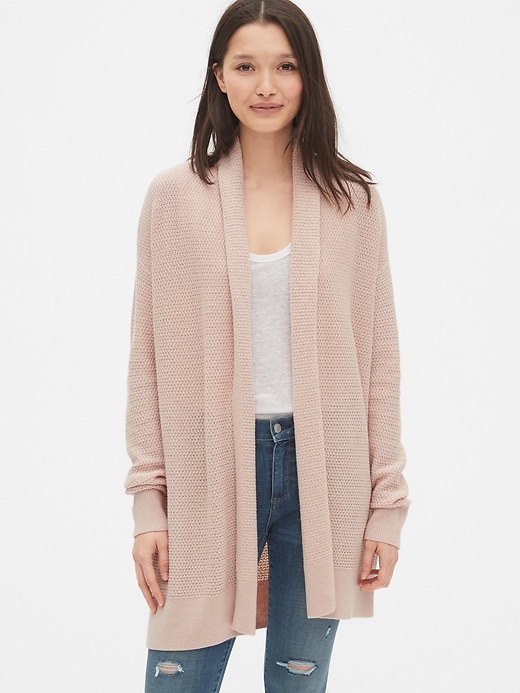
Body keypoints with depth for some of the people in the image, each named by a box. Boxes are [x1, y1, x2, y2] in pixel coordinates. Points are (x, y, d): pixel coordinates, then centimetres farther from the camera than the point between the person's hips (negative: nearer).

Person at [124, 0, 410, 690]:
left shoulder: (351, 199, 3)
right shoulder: (174, 197, 1)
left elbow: (379, 356, 4)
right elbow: (149, 360, 2)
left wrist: (387, 501, 1)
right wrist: (148, 503, -1)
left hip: (323, 472, 1)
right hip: (209, 473, -1)